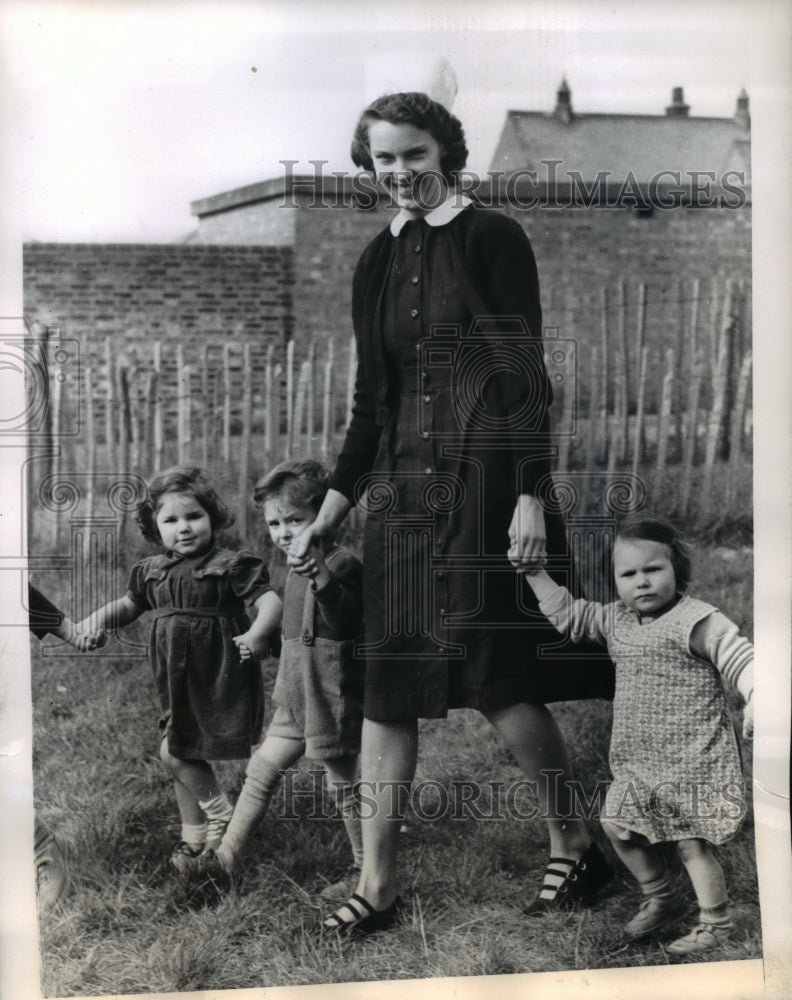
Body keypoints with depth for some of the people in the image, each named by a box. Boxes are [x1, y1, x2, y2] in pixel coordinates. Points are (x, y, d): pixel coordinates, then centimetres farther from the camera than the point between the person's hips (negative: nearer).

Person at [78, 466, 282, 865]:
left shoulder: (230, 566, -11)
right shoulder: (152, 571, 8)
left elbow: (269, 600, -19)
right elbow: (128, 606, 23)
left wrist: (258, 633, -38)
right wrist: (92, 623, 8)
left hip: (218, 681, -7)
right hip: (177, 685, 7)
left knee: (174, 753, -10)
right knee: (180, 755, 14)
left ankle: (222, 817, 10)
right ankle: (194, 835, 30)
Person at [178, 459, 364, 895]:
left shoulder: (340, 564, -16)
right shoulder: (300, 565, 13)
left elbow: (347, 622, -33)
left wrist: (320, 578, -46)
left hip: (332, 699, -9)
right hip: (297, 699, 9)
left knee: (344, 784, 2)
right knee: (262, 769, 11)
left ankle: (365, 872, 15)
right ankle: (227, 856, 18)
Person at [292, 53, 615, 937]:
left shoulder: (492, 239, -2)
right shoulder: (377, 262, 14)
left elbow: (528, 375, -7)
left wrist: (530, 496, -15)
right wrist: (327, 516, 13)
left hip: (486, 477, -6)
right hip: (403, 486, 6)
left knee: (495, 675, -5)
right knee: (387, 683, 3)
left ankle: (572, 843, 16)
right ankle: (376, 885, 10)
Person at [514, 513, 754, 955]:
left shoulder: (697, 621, -16)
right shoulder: (616, 620, 7)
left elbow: (740, 657, -22)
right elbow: (568, 614, 15)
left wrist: (756, 698, -39)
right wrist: (535, 573, 8)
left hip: (694, 761, -8)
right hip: (638, 762, 8)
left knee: (693, 843, -1)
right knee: (620, 827, 9)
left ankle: (715, 923, 18)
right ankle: (661, 898, 31)